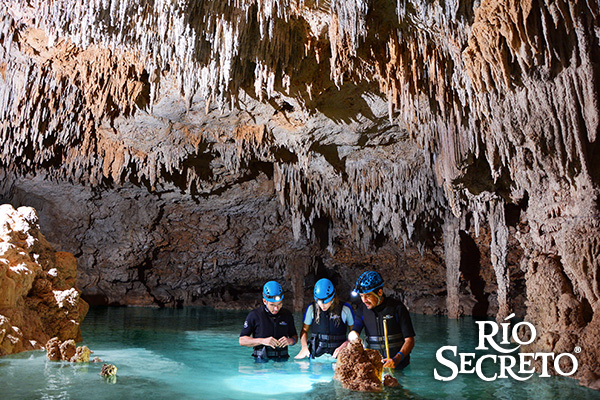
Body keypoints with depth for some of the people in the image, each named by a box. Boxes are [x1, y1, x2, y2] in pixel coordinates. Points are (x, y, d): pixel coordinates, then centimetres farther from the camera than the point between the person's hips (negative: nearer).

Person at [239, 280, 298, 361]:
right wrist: (263, 341, -15)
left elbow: (295, 336, 19)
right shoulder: (254, 315, -3)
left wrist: (290, 341, -5)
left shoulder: (287, 315, 8)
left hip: (282, 360, 3)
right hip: (261, 361, -2)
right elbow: (242, 340, -1)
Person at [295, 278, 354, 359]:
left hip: (337, 354, -1)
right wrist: (304, 347, -1)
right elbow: (304, 330, 14)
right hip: (316, 354, 1)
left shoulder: (345, 309, -1)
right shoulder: (311, 308, 3)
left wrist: (343, 346, -5)